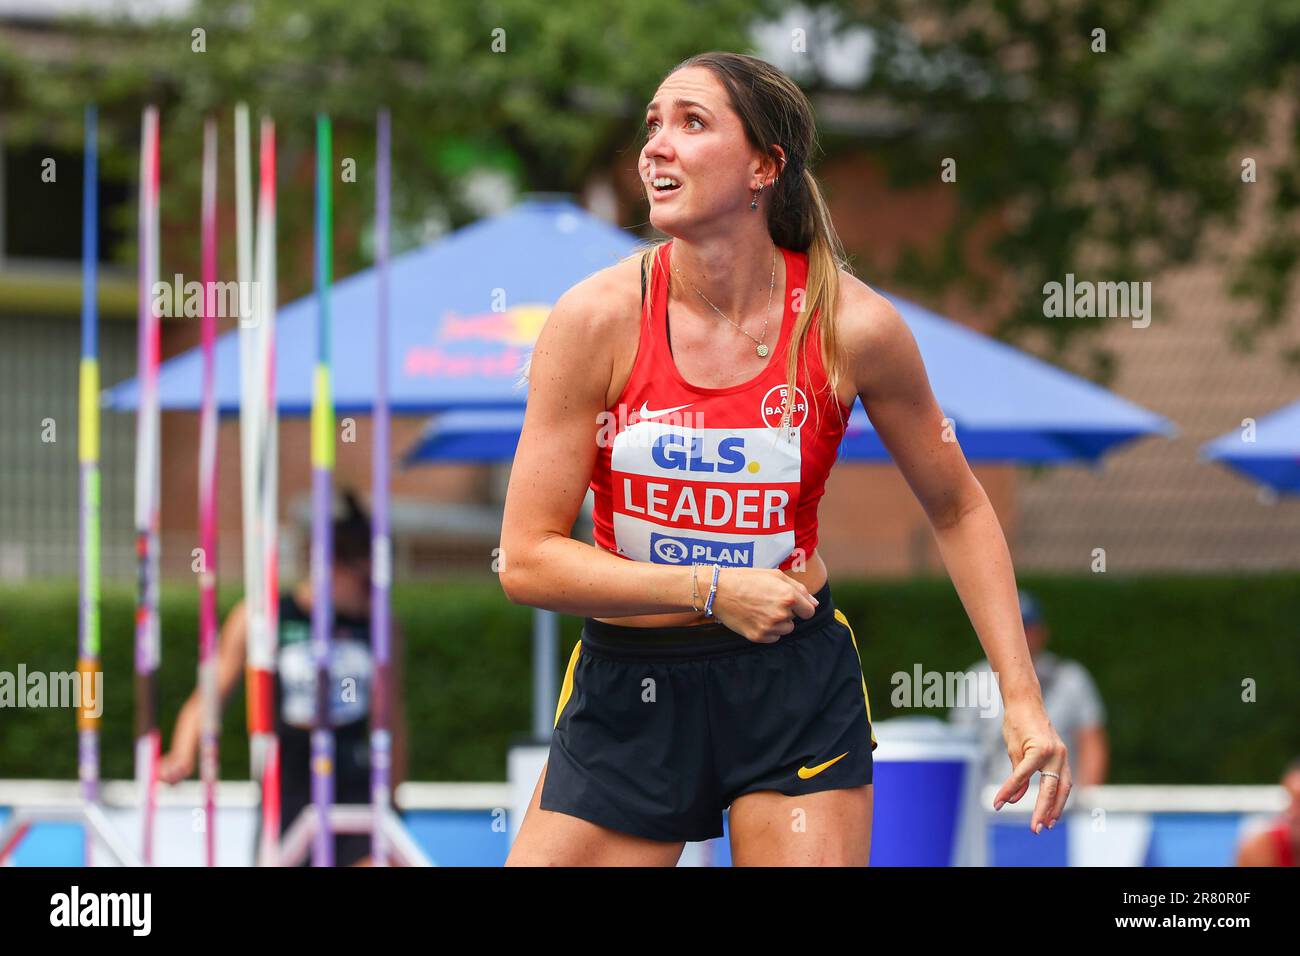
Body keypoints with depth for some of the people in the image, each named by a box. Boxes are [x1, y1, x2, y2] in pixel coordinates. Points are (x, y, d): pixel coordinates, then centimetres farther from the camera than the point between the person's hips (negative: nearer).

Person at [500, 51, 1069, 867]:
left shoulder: (851, 326, -10)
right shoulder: (599, 318, -12)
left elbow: (958, 509, 6)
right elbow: (527, 560, -10)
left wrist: (1023, 697, -1)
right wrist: (712, 590, -19)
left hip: (796, 685, 0)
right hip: (626, 689, 0)